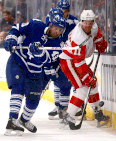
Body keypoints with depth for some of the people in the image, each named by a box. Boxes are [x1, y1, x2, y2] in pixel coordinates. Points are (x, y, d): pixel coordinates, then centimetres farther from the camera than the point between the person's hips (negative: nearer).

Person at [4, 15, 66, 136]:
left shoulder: (57, 44, -8)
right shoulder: (36, 26, -13)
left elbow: (47, 60, -24)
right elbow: (17, 28, -4)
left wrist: (39, 51, -44)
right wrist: (11, 39, -23)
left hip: (35, 71, 5)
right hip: (17, 62, -5)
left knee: (34, 99, 11)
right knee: (18, 88, -26)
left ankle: (25, 120, 39)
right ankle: (12, 120, -35)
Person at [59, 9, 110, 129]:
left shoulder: (93, 28, -8)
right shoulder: (79, 38, -33)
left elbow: (97, 33, 22)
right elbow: (79, 62, -33)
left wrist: (100, 43, 10)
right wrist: (87, 78, -32)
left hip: (78, 59, 10)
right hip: (68, 61, -10)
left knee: (93, 83, 16)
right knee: (83, 88, -18)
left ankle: (98, 114, 28)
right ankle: (69, 115, -16)